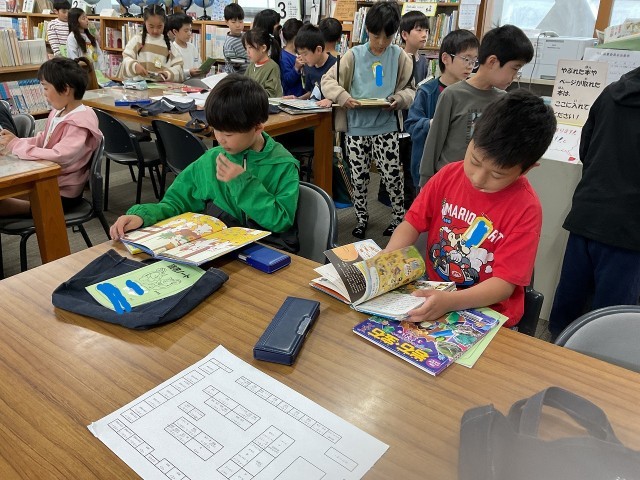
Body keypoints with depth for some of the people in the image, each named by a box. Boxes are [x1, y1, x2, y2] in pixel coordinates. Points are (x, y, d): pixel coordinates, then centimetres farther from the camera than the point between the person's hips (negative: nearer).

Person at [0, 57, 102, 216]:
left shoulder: (80, 123, -23)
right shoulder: (59, 112, 2)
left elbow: (58, 157, -34)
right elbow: (42, 141, 15)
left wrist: (15, 145, -23)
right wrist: (16, 140, -3)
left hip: (62, 193, -8)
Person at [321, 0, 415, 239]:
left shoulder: (399, 56, 0)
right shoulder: (354, 55, -3)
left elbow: (410, 89, 6)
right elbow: (328, 80, -2)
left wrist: (398, 99, -17)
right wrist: (342, 96, -22)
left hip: (386, 127, 0)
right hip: (357, 127, 0)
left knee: (392, 175, 3)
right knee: (359, 177, 10)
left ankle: (399, 216, 25)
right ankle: (361, 218, 30)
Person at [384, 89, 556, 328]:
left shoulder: (525, 209, -15)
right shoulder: (448, 175, -4)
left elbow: (505, 283, -16)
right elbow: (412, 223, 0)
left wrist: (450, 301, -31)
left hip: (488, 313, -4)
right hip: (431, 296, 4)